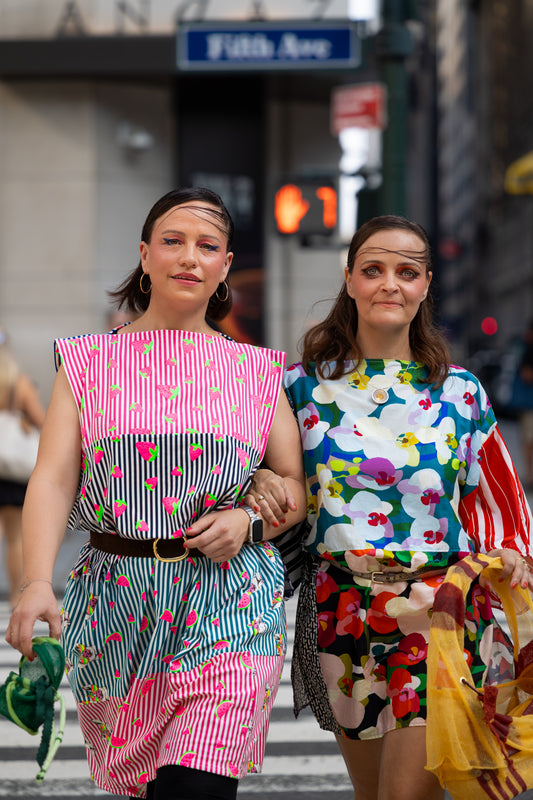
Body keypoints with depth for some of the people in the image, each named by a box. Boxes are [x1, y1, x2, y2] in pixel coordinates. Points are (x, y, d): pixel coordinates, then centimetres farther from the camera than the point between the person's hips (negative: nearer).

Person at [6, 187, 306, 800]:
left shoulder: (256, 371, 9)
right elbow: (52, 478, -4)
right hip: (115, 603, 1)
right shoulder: (90, 362, 6)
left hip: (229, 607, -1)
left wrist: (248, 521, -10)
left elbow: (297, 485, 12)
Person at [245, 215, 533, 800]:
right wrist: (260, 485, -12)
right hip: (341, 612, 1)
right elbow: (266, 474, 11)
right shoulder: (305, 384, 3)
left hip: (438, 612, -1)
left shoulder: (459, 392, 4)